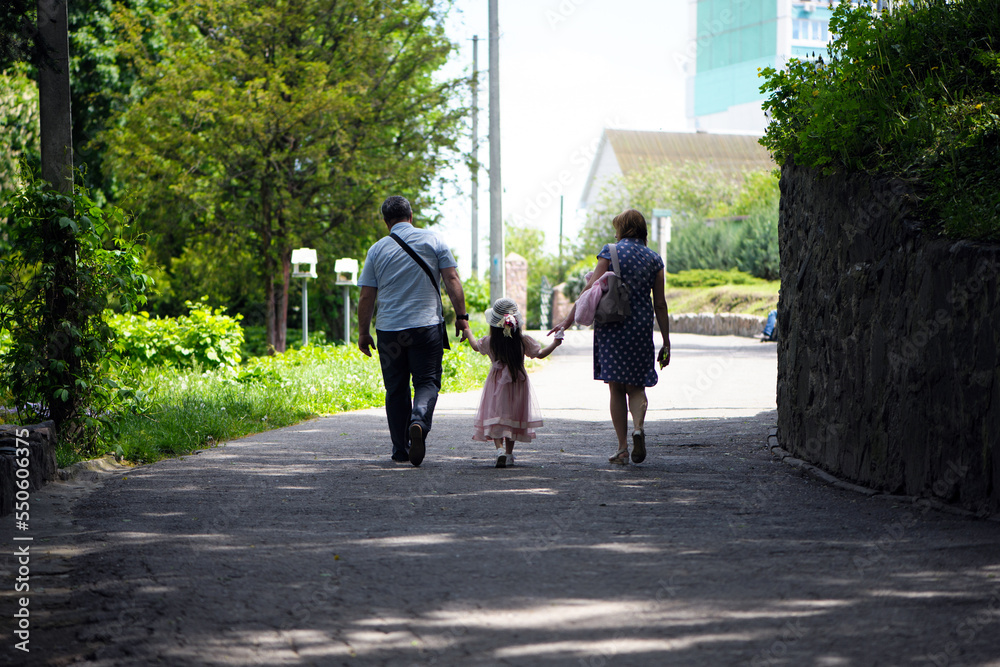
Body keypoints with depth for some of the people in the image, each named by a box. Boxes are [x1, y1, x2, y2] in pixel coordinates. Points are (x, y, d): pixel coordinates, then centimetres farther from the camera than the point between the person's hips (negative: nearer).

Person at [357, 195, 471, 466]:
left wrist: (363, 332, 12)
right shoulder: (433, 241, 2)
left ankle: (401, 450, 11)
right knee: (427, 382, 3)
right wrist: (461, 315, 2)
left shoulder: (377, 250, 4)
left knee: (396, 389, 9)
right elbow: (452, 279, -3)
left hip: (389, 329, 1)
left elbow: (366, 296, 4)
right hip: (427, 324, -1)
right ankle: (419, 421, -26)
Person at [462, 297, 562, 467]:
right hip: (518, 383, 1)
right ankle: (509, 453, 20)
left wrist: (468, 333, 32)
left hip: (497, 384, -1)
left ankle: (500, 448, -23)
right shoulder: (524, 341, -12)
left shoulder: (489, 342, -9)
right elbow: (540, 353, -3)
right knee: (513, 417, 15)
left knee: (495, 417, -1)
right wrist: (556, 342, 9)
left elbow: (475, 346, 13)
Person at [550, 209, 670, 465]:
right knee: (636, 386, 11)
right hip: (641, 326, 2)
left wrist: (568, 320, -5)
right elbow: (660, 304, 5)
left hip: (611, 325, -2)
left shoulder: (610, 252, -1)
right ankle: (638, 426, -19)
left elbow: (591, 289, -9)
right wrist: (666, 342, 8)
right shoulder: (654, 259, 6)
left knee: (616, 388, 5)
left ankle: (622, 448, 2)